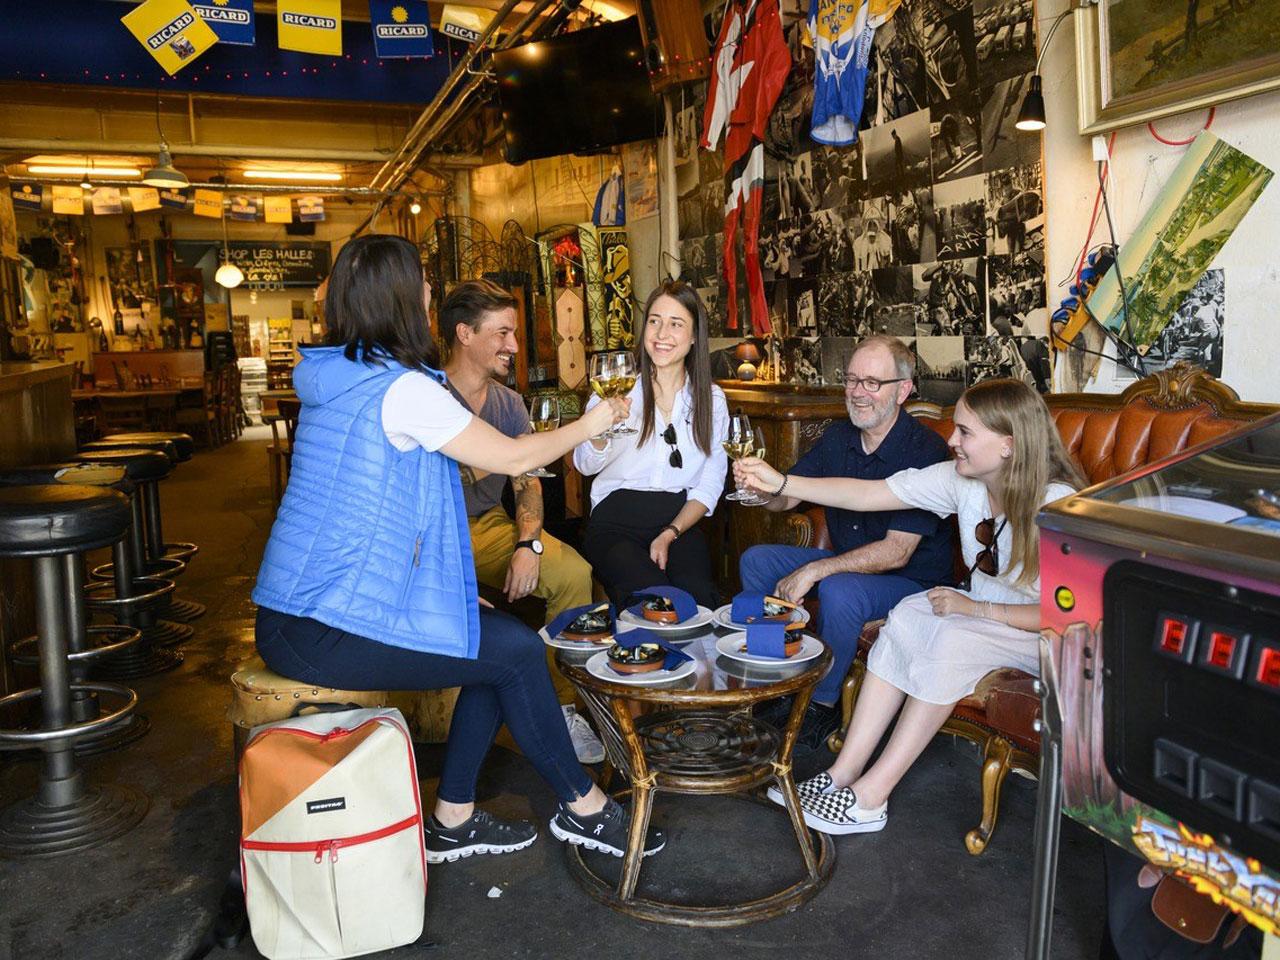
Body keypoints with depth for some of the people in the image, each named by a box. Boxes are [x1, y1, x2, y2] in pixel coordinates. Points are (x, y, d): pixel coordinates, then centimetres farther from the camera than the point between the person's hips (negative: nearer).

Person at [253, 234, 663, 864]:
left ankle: (453, 819, 18)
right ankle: (582, 809, 15)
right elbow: (513, 458, -12)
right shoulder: (403, 389, -18)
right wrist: (589, 425, 6)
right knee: (516, 651, -4)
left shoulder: (334, 378, 11)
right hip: (326, 635, -9)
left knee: (499, 641, 10)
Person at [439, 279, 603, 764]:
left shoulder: (509, 403, 10)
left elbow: (527, 483, 7)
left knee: (573, 572, -19)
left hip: (489, 526, 5)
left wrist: (529, 543, -13)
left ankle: (562, 705, -6)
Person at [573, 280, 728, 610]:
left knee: (699, 594, -28)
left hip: (678, 522, 2)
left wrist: (670, 534, -7)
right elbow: (586, 466, -5)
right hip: (615, 523, -1)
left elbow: (710, 484, 7)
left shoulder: (711, 399, 9)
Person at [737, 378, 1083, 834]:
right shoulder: (961, 479, -8)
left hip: (1040, 633, -6)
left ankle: (870, 796, -23)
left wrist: (975, 608, -25)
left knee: (951, 639, -31)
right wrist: (779, 482, -18)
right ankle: (843, 773, -21)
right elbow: (866, 494, -10)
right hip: (980, 611, 6)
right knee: (906, 617, -21)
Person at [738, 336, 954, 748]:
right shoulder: (838, 437, -1)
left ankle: (823, 703, -10)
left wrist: (813, 571, -28)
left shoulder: (926, 451, -23)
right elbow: (786, 498, 3)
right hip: (846, 563, 8)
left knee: (839, 589, -35)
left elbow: (895, 553, -27)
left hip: (911, 581, -7)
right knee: (756, 560, -1)